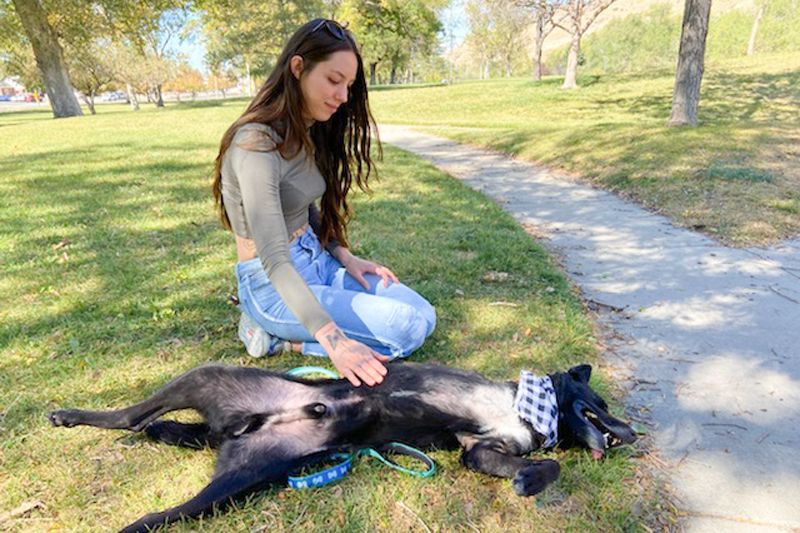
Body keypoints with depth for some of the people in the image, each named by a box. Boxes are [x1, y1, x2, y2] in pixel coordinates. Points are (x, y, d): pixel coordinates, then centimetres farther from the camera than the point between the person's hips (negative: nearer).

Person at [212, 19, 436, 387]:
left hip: (316, 259, 9)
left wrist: (344, 257, 0)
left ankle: (284, 328, 7)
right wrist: (333, 340, -38)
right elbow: (274, 260, -31)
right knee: (408, 328, -15)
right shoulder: (257, 143, -24)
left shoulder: (309, 133, 4)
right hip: (274, 284, -9)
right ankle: (277, 335, -2)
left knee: (422, 314, 2)